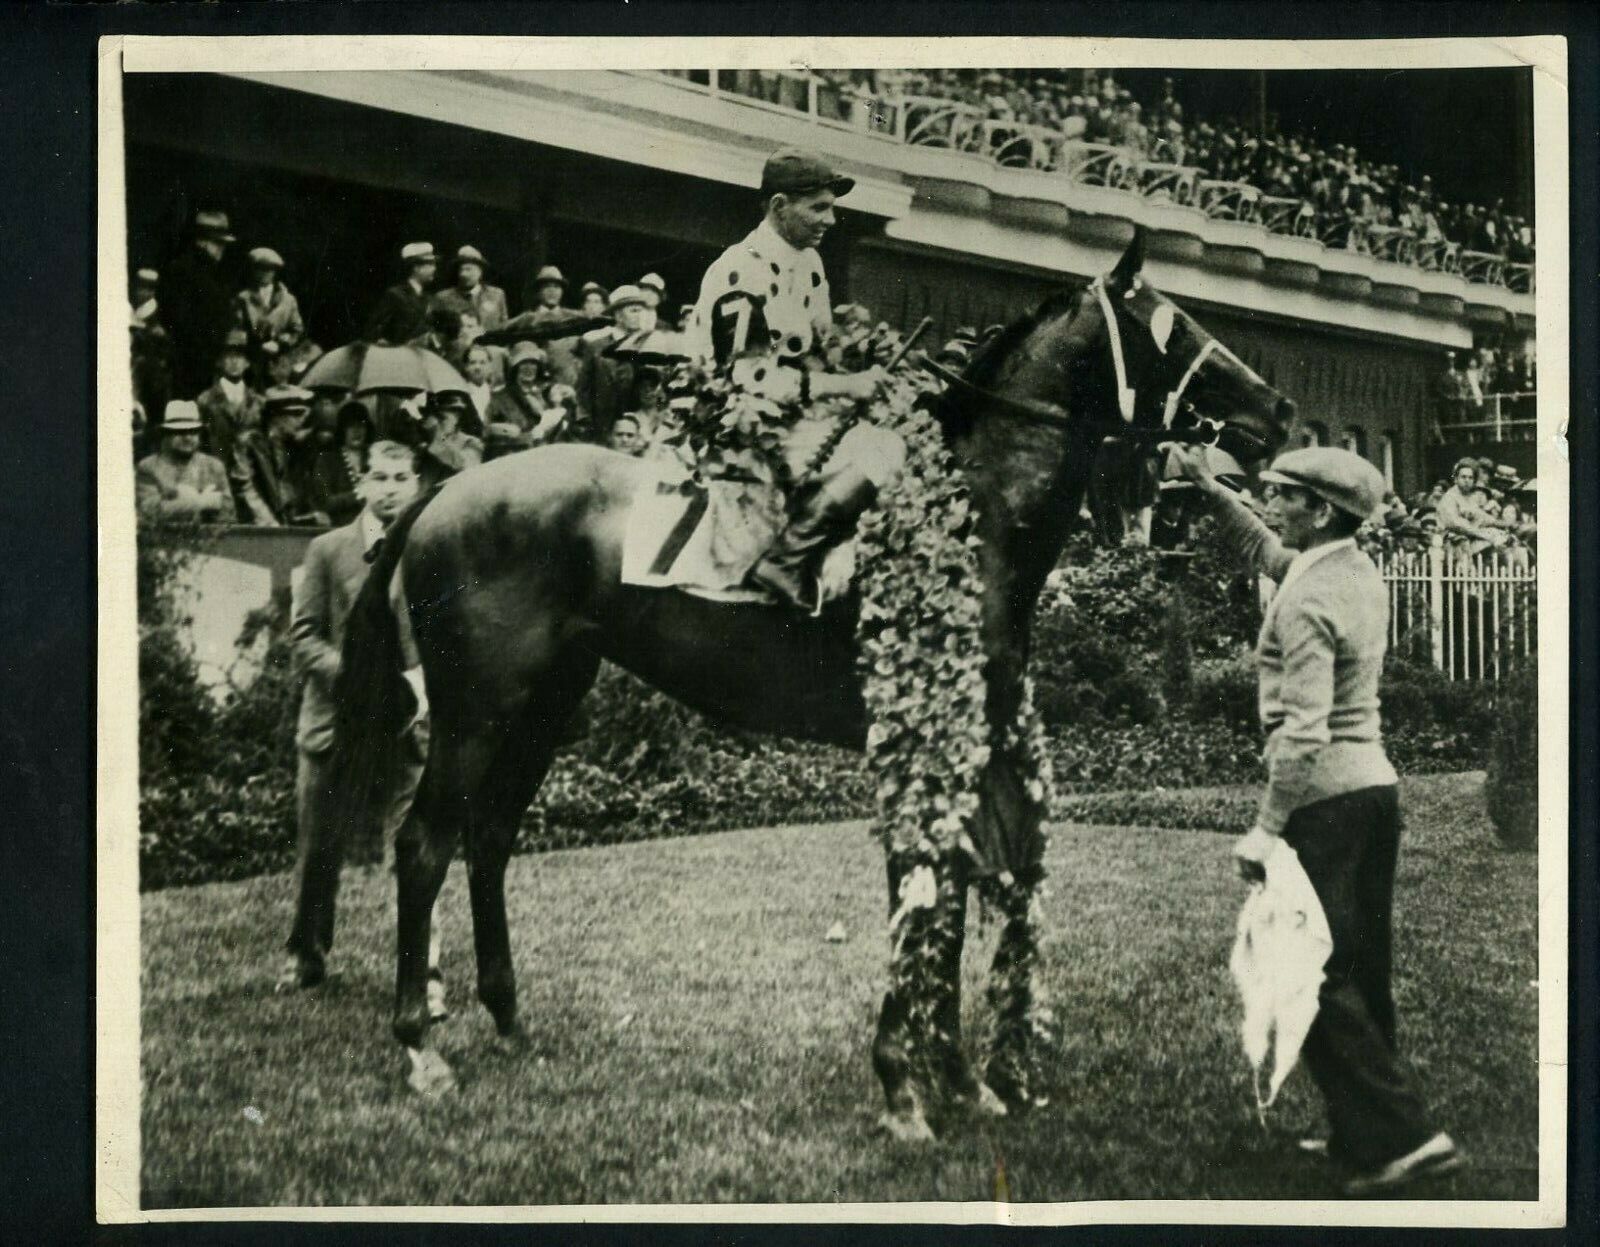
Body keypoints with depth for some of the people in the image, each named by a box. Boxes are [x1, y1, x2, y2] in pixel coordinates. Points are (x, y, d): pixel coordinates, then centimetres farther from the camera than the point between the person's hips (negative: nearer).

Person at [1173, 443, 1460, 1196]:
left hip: (1324, 794, -9)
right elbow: (1263, 551, 30)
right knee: (1363, 974, 14)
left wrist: (1266, 827, -23)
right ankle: (1358, 1135, 23)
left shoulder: (1307, 602, -17)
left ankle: (1403, 1135, -8)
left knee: (1319, 979, -5)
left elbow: (1304, 728, -24)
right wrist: (1208, 488, 25)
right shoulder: (1360, 574, 11)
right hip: (1376, 783, 9)